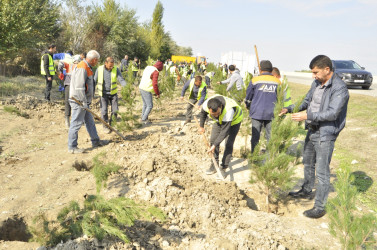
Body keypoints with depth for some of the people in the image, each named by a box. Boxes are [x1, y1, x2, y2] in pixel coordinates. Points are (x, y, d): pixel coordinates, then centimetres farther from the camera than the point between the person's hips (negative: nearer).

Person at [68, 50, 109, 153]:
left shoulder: (87, 67, 15)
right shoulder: (82, 68, -18)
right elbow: (79, 87, -25)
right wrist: (84, 102, -22)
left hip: (84, 101, 11)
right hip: (79, 102, -11)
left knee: (90, 121, 18)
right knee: (76, 123, -4)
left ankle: (95, 141, 30)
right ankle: (72, 147, 5)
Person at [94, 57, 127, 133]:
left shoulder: (116, 70, -7)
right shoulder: (99, 69, -7)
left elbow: (121, 80, -14)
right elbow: (94, 81, 3)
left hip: (113, 93, 1)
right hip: (103, 93, -1)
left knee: (115, 110, 3)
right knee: (104, 111, -1)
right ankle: (105, 126, 17)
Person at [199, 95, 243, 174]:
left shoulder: (229, 111, -45)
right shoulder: (206, 104, -31)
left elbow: (224, 131, -36)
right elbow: (203, 113, -4)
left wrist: (214, 145, -32)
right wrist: (201, 126, 7)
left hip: (234, 120, -5)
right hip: (220, 120, 5)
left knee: (229, 144, -12)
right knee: (213, 140, -1)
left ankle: (224, 167, 0)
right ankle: (215, 165, 9)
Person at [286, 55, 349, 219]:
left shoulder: (339, 88, -20)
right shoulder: (316, 83, 6)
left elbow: (332, 113, -26)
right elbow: (308, 100, 16)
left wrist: (308, 116, -29)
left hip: (325, 134, -9)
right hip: (312, 130, 9)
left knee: (322, 171, -3)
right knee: (308, 163, 23)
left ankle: (320, 207, 8)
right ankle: (306, 191, 43)